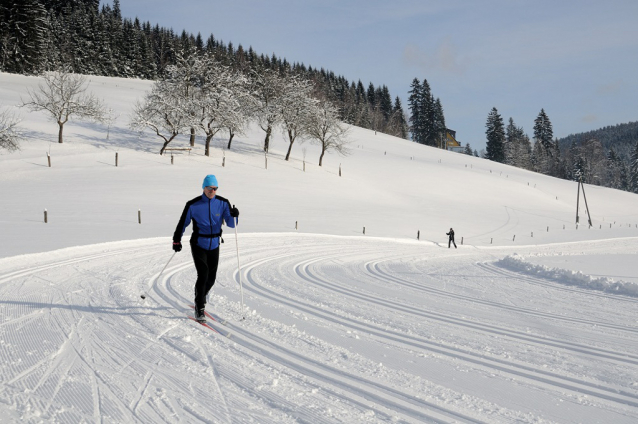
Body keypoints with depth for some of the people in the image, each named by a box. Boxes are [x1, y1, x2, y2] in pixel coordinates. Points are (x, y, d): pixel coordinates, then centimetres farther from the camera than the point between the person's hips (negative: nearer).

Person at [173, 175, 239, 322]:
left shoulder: (223, 203, -3)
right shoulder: (193, 205, -8)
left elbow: (231, 224, -7)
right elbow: (183, 223, 3)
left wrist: (234, 216, -28)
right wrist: (176, 240, 5)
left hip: (214, 245, 3)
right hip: (198, 245, -3)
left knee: (211, 277, 10)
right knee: (203, 275, -16)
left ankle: (200, 299, 39)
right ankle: (199, 309, -6)